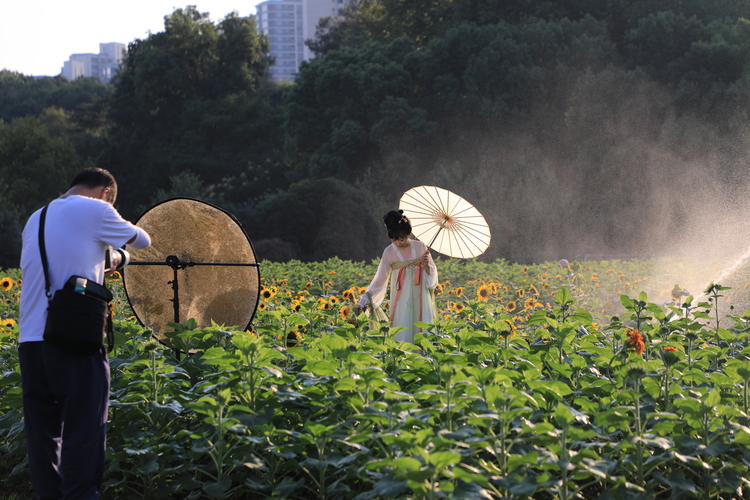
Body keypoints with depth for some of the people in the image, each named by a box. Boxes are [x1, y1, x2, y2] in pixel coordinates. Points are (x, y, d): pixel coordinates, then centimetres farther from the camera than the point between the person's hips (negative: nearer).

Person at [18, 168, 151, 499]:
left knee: (42, 431, 9)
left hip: (30, 340, 6)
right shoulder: (95, 210, -1)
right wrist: (111, 242, 32)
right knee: (84, 430, -1)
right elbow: (142, 241, 11)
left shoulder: (36, 219, 19)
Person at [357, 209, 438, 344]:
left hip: (421, 298, 1)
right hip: (402, 300, -1)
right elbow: (379, 280, 2)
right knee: (403, 335, -5)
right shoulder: (389, 252, -3)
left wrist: (426, 264, -12)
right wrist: (365, 300, -4)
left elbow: (432, 273, 10)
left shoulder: (420, 247, 0)